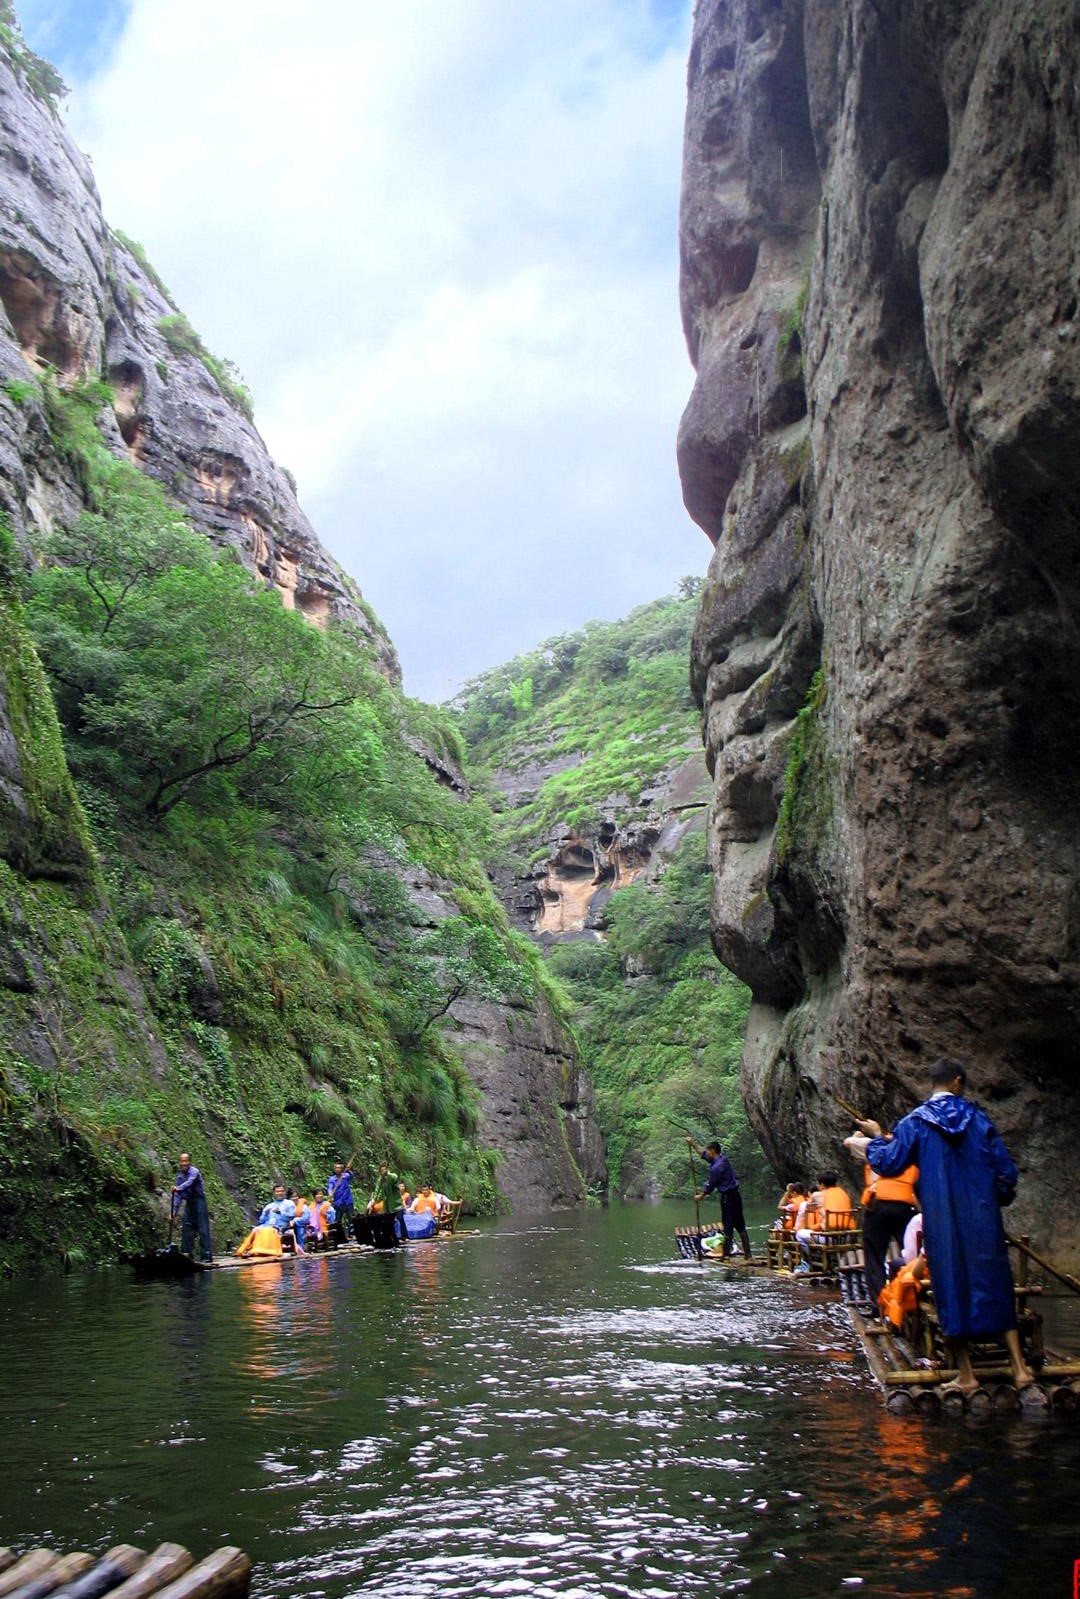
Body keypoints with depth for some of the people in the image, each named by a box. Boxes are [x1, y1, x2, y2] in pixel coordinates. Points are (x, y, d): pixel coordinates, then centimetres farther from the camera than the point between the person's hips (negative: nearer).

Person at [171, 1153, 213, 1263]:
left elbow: (189, 1182, -32)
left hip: (199, 1201, -7)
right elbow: (178, 1195, 12)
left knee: (203, 1229, -9)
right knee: (186, 1227, 3)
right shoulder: (179, 1176, 10)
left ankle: (206, 1256, -10)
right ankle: (187, 1253, 11)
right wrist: (174, 1210, 4)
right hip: (189, 1202, 7)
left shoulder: (194, 1172, -10)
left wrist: (178, 1188, -49)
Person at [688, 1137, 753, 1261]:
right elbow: (704, 1155, 24)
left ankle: (726, 1255, 6)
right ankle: (748, 1254, 9)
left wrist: (700, 1196, 4)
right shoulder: (722, 1158, 8)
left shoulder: (717, 1167, -19)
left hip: (727, 1197, -9)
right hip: (735, 1194, 9)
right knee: (740, 1226, 9)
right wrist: (693, 1145, 27)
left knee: (728, 1226, -1)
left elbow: (710, 1185, -11)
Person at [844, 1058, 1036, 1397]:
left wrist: (865, 1142, 13)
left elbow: (889, 1163, -4)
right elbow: (1006, 1170, 2)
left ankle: (966, 1375, 9)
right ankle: (1019, 1367, 6)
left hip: (942, 1221, -1)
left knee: (952, 1289, 6)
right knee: (994, 1284, 10)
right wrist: (998, 1197, 21)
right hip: (982, 1218, 1)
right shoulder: (977, 1118, 2)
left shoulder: (916, 1121, -2)